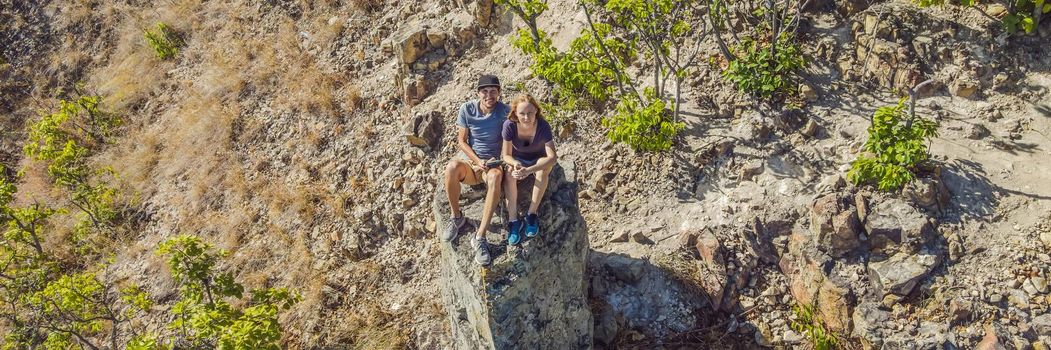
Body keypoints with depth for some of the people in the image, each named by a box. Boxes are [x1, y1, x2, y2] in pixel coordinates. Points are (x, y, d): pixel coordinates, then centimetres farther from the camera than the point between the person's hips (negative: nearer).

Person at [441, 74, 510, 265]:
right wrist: (477, 161, -15)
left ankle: (480, 237, -40)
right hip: (468, 159, 1)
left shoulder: (505, 112, -6)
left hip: (493, 162, -1)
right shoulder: (467, 109, -3)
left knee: (495, 176, -39)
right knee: (452, 167, -36)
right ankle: (456, 217, -12)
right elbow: (461, 140, -1)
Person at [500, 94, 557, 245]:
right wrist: (515, 164, -39)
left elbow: (553, 157, -35)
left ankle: (531, 215, -26)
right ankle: (513, 220, -30)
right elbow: (506, 155, -14)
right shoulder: (509, 126, -23)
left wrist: (528, 170, -48)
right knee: (509, 173, -32)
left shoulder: (543, 126, -28)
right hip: (517, 159, 1)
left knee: (543, 169, -35)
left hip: (538, 160, -1)